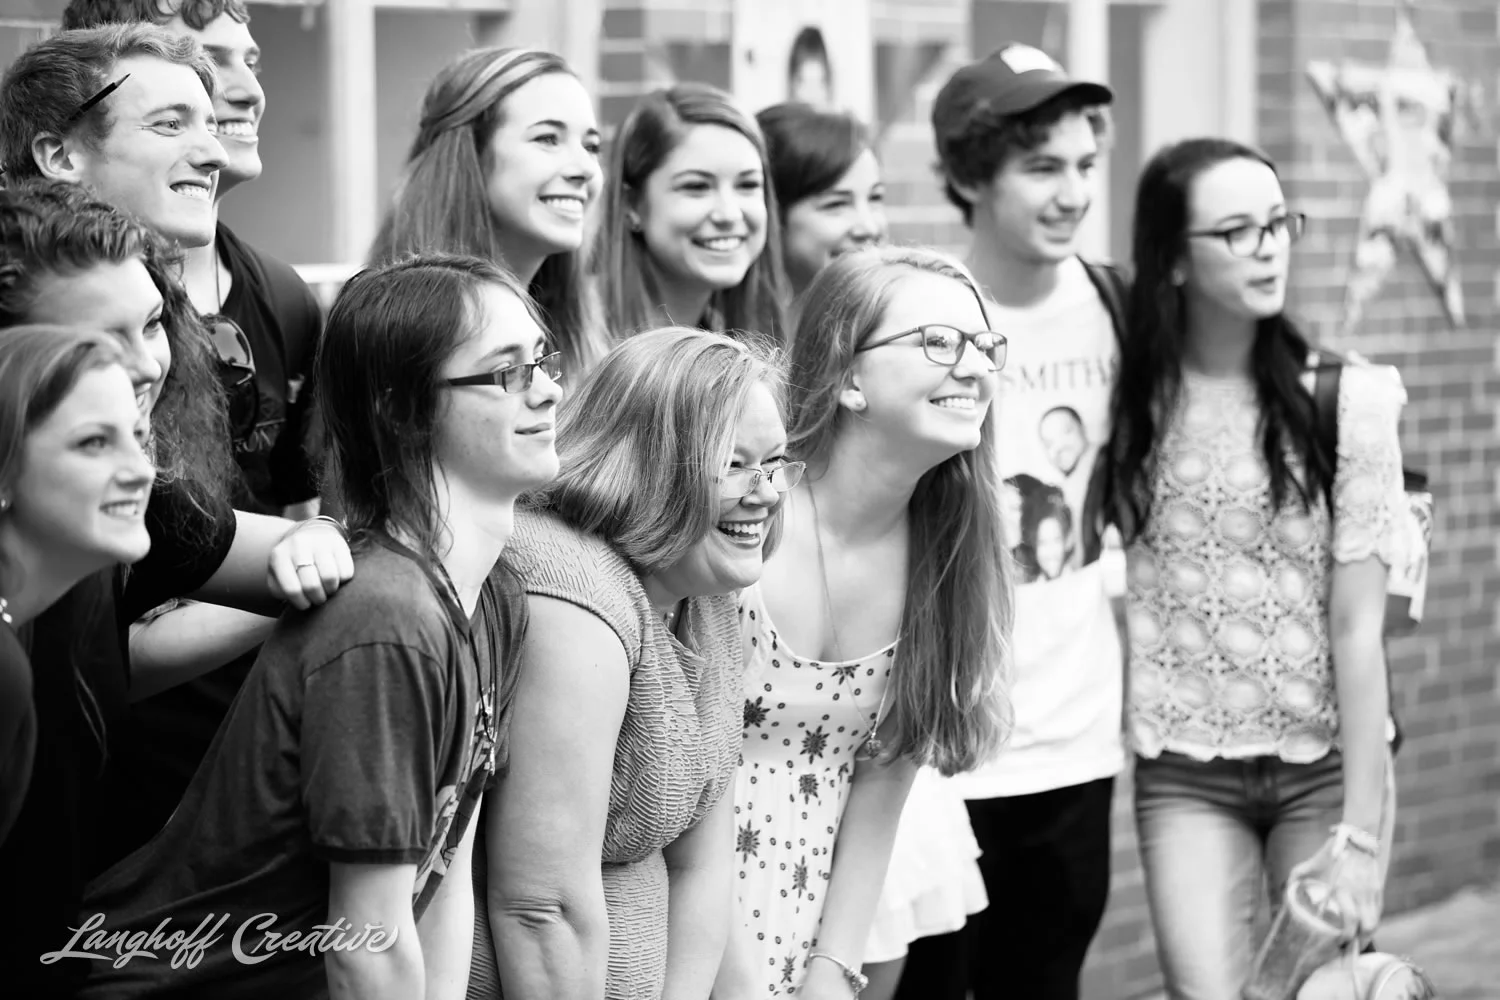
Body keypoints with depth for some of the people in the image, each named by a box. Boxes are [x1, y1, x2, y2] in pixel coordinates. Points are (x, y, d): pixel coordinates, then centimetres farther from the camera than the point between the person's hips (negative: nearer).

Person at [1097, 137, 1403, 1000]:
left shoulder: (1344, 398, -11)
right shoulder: (1133, 395, -2)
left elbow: (1358, 629, -11)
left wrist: (1360, 832, -13)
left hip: (1327, 764, -1)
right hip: (1184, 772, 1)